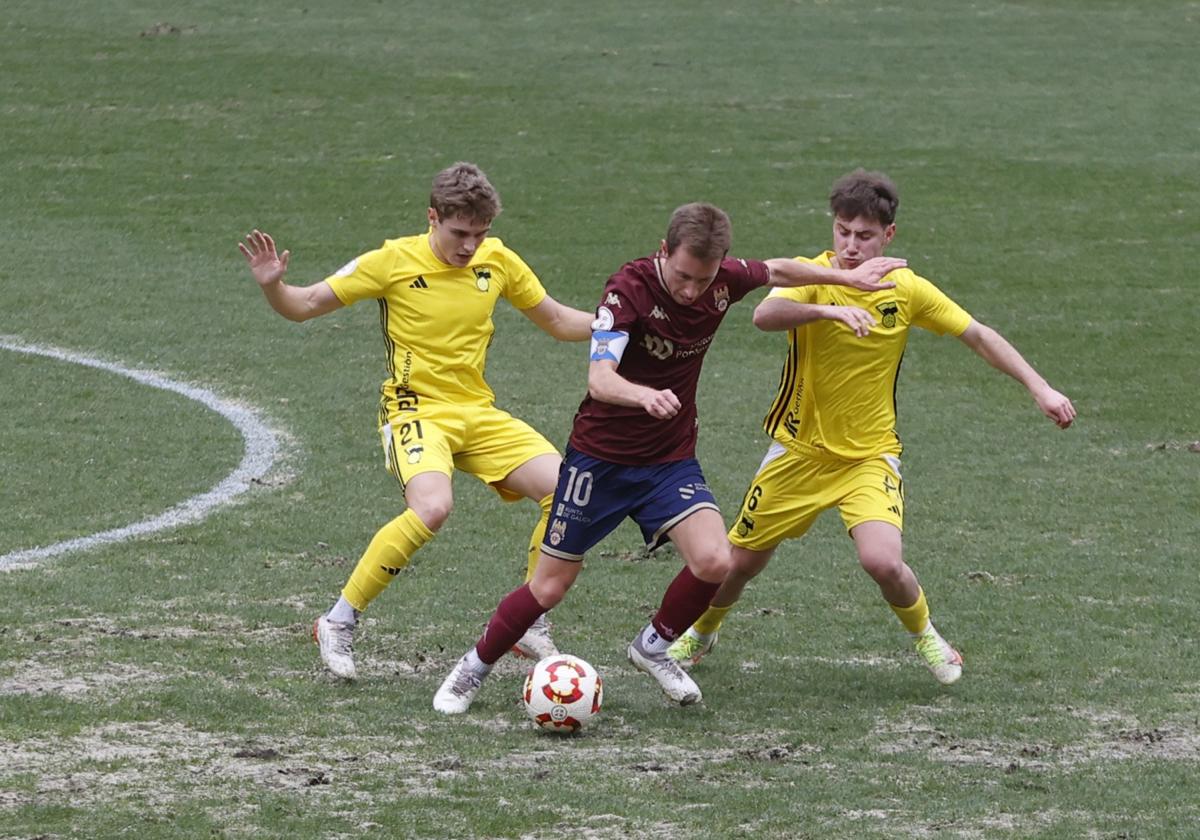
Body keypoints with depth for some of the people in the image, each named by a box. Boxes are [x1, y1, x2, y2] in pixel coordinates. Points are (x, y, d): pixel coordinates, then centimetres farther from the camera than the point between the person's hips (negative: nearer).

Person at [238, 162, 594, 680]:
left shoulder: (497, 261, 3)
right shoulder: (395, 262, -10)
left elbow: (558, 322, 17)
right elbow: (304, 306, -6)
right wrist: (272, 286, -27)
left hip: (478, 412, 5)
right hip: (416, 409, -5)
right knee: (432, 507, -34)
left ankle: (529, 626, 7)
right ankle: (338, 626, -20)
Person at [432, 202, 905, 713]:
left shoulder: (724, 280, -10)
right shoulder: (629, 288, -25)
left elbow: (778, 271, 15)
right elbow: (600, 378, -38)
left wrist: (848, 278, 22)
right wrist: (646, 395, -59)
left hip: (671, 460, 4)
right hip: (600, 458, -4)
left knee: (714, 561, -20)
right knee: (550, 587, 2)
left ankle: (653, 647, 8)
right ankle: (475, 668, 27)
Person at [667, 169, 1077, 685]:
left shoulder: (907, 290, -8)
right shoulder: (812, 276, -15)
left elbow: (978, 336, 4)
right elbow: (764, 315, -37)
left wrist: (1039, 389, 0)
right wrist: (829, 309, -52)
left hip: (870, 454, 0)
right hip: (800, 449, 0)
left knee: (883, 562, -24)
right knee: (741, 561, 10)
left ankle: (924, 635, 7)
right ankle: (700, 634, 42)